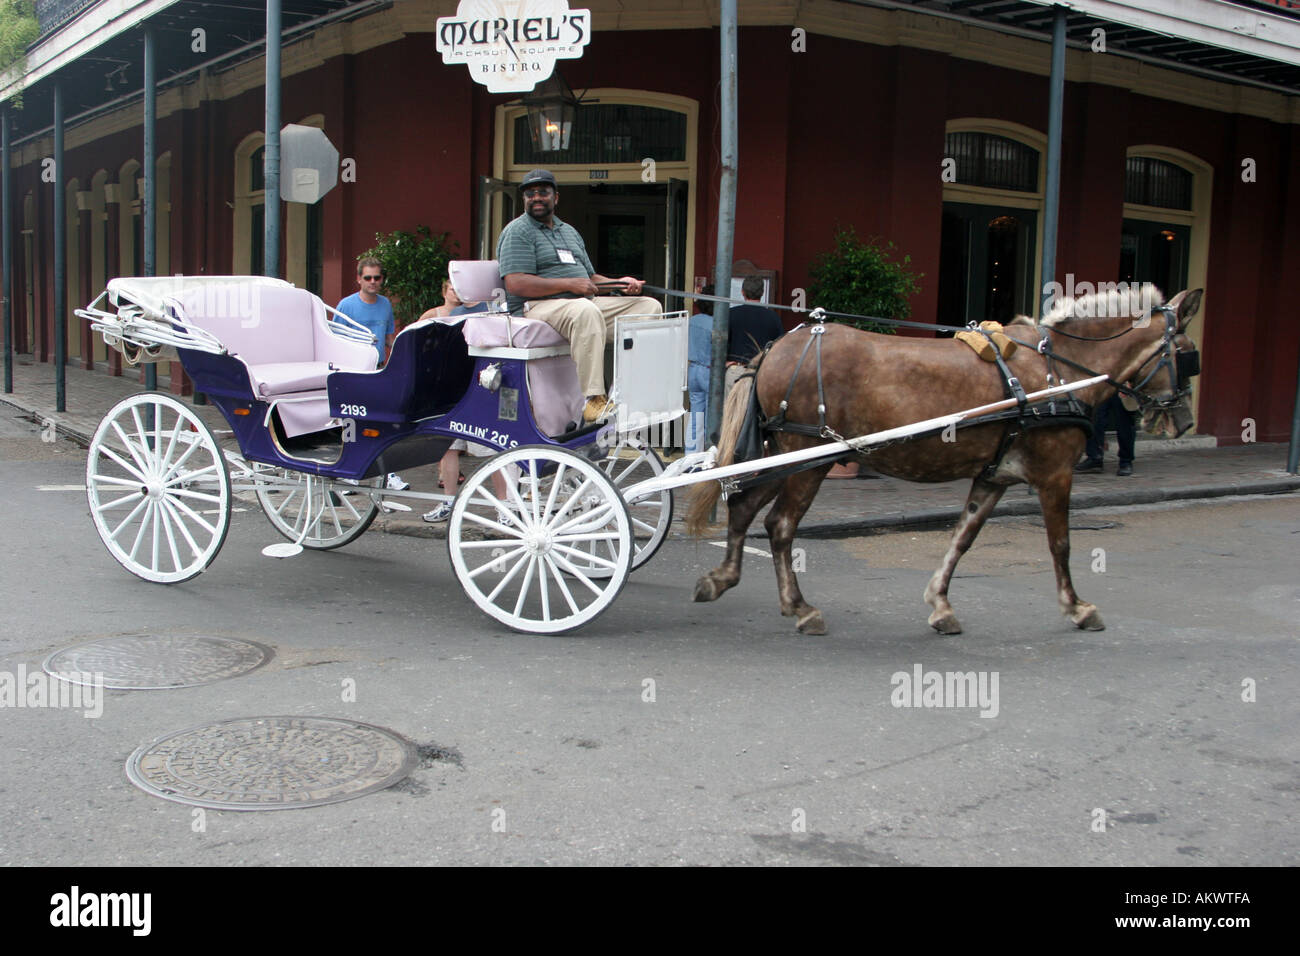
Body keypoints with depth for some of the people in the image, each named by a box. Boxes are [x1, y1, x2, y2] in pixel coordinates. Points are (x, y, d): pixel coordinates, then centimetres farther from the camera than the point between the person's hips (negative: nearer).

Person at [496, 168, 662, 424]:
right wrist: (569, 284, -17)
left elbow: (590, 278, 26)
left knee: (649, 306, -5)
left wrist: (619, 283, 5)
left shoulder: (569, 231, 26)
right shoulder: (518, 231, 0)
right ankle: (593, 402, -44)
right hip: (536, 307, -8)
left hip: (585, 303, 8)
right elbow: (516, 284, -14)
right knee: (586, 312, -41)